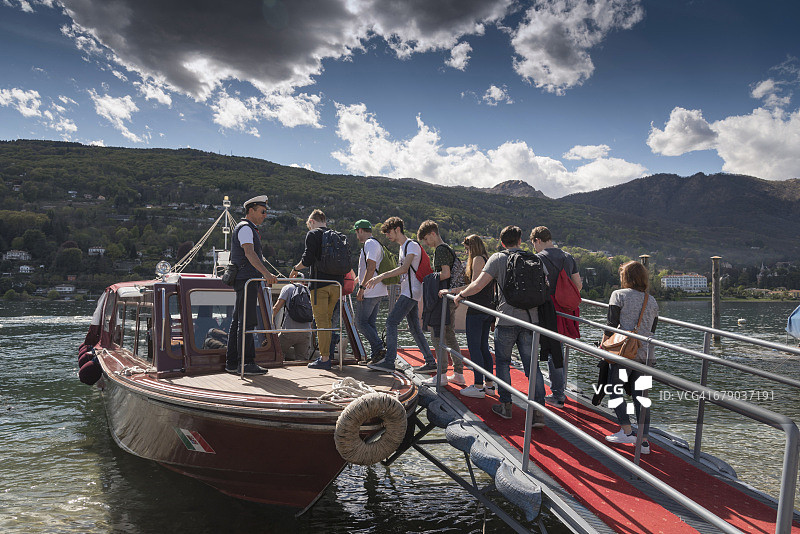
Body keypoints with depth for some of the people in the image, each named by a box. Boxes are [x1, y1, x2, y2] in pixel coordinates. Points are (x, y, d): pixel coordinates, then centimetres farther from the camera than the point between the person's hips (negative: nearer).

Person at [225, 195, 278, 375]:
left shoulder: (250, 229, 23)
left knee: (237, 321, 10)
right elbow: (249, 253, -26)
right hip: (246, 280, -11)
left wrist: (263, 276, 33)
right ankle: (247, 362, -11)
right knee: (247, 322, -11)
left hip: (248, 281, 11)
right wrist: (266, 273, -38)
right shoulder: (245, 228, -10)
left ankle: (231, 362, 13)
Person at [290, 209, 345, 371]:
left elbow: (307, 260, -13)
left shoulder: (313, 234, -3)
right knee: (327, 320, 16)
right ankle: (326, 355, 21)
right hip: (336, 283, 6)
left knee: (321, 321, -2)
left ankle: (324, 359, -2)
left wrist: (295, 269, 4)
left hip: (320, 284, -6)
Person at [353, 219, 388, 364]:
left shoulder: (370, 244, -11)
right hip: (378, 292, 10)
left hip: (370, 292, -10)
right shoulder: (377, 244, 21)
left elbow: (371, 268, -21)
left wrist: (361, 288, -21)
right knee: (370, 322, 10)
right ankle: (376, 355, 9)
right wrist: (355, 280, 35)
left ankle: (379, 349, -12)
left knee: (361, 322, -6)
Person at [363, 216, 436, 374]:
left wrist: (381, 277, -28)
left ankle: (389, 361, -12)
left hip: (411, 292, -10)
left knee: (391, 322, -12)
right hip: (408, 293, 10)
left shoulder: (412, 245, -11)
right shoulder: (403, 247, 20)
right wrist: (401, 293, 24)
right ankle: (430, 362, 13)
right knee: (414, 328, 9)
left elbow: (404, 269, -23)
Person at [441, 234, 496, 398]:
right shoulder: (489, 260, 16)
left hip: (477, 309, -9)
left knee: (474, 347, -4)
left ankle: (478, 387, -2)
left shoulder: (478, 259, -10)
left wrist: (451, 290, -14)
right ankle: (489, 384, 18)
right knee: (483, 346, 14)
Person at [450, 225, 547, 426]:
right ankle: (539, 411, -1)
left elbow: (478, 285, -10)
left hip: (506, 320, -3)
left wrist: (460, 295, 5)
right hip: (530, 319, 3)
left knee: (503, 362, 13)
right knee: (532, 364, 5)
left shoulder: (498, 258, -3)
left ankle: (505, 405, 18)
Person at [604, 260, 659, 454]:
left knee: (615, 390, 7)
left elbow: (612, 324, -6)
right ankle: (644, 440, 7)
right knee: (640, 395, 9)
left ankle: (626, 430, -1)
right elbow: (652, 330, 15)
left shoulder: (619, 295, -1)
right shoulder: (652, 301, 13)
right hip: (645, 353, 5)